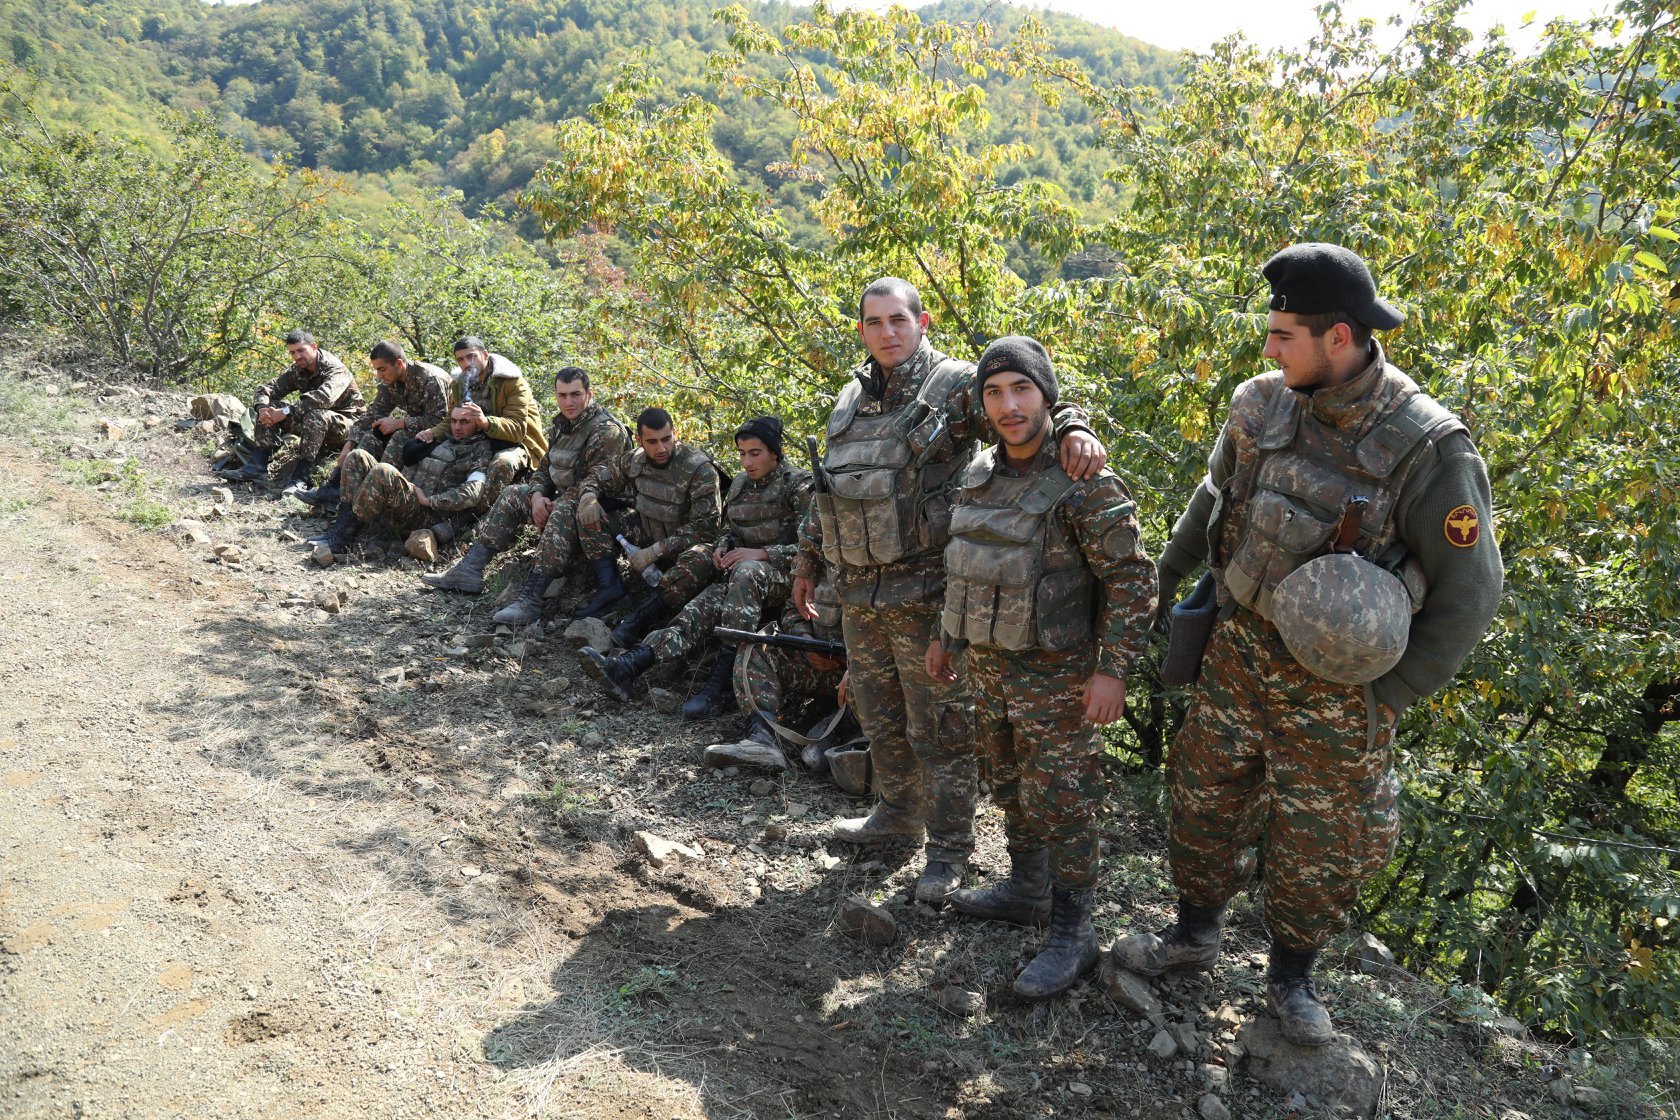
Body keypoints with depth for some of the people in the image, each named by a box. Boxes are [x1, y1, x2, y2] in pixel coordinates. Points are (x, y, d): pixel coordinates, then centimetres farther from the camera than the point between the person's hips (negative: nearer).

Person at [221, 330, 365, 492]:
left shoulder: (335, 369, -18)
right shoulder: (297, 371, 5)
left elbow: (325, 397, -38)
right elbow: (265, 389, 2)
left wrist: (285, 412, -38)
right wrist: (262, 408, -23)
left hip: (344, 424, -7)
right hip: (312, 424, 7)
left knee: (315, 414, -38)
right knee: (269, 407, -6)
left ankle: (300, 477, -41)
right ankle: (257, 466, -19)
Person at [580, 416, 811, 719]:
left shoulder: (799, 485, -4)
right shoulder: (740, 484, 16)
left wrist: (761, 553, -19)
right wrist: (722, 547, 5)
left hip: (783, 577, -5)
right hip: (739, 577, 5)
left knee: (745, 573, -40)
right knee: (699, 610, -26)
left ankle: (720, 682, -48)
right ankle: (626, 666, -47)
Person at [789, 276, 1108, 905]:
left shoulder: (952, 385, -8)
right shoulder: (850, 399, 13)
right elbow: (826, 489, 22)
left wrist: (1072, 426, -42)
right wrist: (807, 559, 25)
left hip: (925, 594, -7)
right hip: (859, 594, 7)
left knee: (939, 728, 2)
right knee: (879, 716, 20)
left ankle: (949, 849, 17)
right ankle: (898, 813, 41)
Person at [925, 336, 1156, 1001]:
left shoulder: (1084, 483, -17)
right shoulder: (979, 474, 6)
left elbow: (1132, 579, -17)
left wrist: (1114, 670, -20)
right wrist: (946, 635, 20)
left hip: (1055, 673, -7)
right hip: (987, 665, 7)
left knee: (1061, 805, 1)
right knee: (1011, 789, 20)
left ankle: (1072, 935, 15)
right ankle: (1026, 892, 38)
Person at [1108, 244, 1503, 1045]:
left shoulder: (1427, 448, -22)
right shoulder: (1263, 406, -7)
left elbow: (1469, 593, -15)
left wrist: (1388, 699, -13)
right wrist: (1163, 576, 20)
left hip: (1337, 682, -4)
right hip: (1239, 649, 4)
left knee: (1322, 838, 13)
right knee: (1207, 799, 16)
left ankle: (1291, 974, 36)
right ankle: (1194, 935, 39)